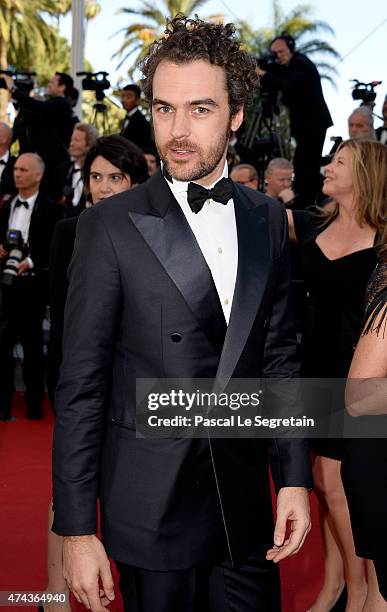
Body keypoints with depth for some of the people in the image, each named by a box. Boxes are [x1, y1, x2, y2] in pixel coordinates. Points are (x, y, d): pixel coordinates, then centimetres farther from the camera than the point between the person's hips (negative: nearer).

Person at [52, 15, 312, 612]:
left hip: (246, 502, 4)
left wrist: (294, 476, 4)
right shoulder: (111, 226, -9)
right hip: (152, 512, -4)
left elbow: (278, 355, 10)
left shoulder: (266, 220, 5)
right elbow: (81, 388, -9)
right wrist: (77, 532, -11)